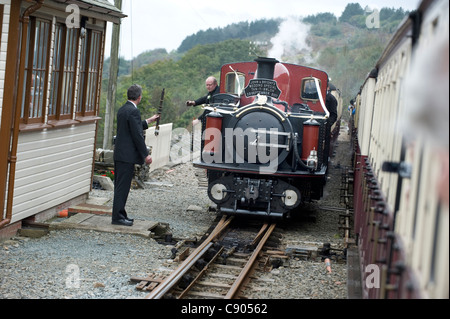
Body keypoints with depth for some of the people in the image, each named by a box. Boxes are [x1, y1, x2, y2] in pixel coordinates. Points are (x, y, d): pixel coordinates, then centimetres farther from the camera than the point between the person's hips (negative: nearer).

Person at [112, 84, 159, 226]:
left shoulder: (122, 109, 13)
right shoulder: (133, 111, -16)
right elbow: (137, 135, -18)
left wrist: (148, 121, 36)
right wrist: (146, 155, -13)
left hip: (119, 154, 10)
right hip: (127, 155, -10)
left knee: (120, 186, 14)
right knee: (122, 186, -6)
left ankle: (120, 214, 21)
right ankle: (118, 217, -3)